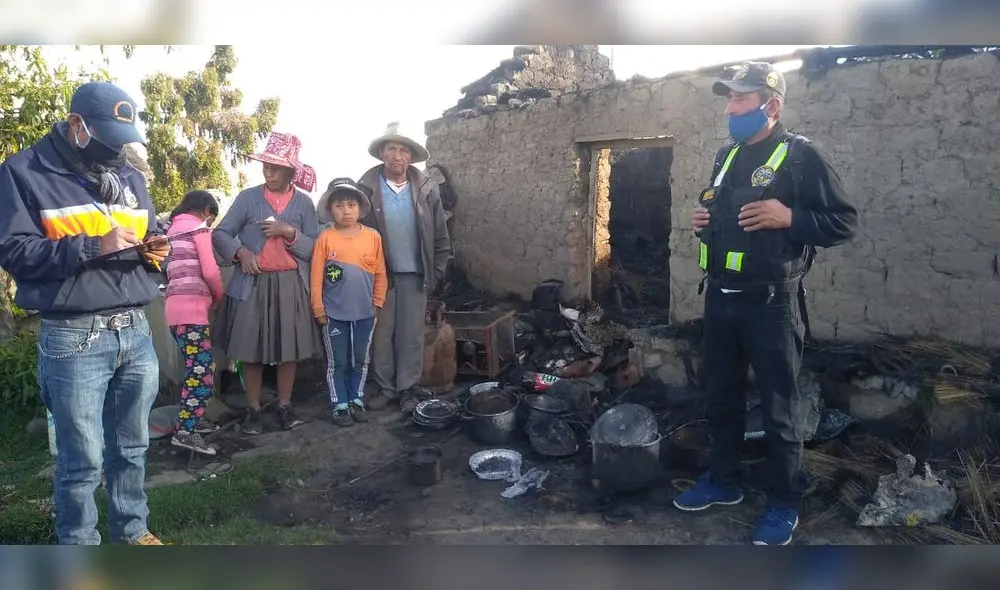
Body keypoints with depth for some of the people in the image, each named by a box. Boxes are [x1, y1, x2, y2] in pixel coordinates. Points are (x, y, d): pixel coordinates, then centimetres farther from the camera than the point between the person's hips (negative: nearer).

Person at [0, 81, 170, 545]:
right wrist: (93, 247, -20)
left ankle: (132, 530, 32)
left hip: (136, 332, 5)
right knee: (83, 459, 3)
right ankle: (79, 544, 22)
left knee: (132, 447, 16)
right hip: (74, 339, -5)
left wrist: (153, 250, -1)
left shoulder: (130, 177, 15)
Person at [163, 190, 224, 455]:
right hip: (191, 305, -9)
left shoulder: (174, 229, 24)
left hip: (177, 305, 9)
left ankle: (193, 419, 21)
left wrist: (210, 297, 18)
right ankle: (185, 431, -15)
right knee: (202, 369, -11)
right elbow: (209, 271, -10)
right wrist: (219, 297, 8)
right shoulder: (199, 227, -1)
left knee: (197, 367, 16)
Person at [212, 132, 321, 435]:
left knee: (289, 348, 5)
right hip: (252, 284, 0)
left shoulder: (304, 203, 4)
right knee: (251, 348, 4)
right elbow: (220, 233, 3)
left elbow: (315, 249, 1)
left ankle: (284, 406, 19)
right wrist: (240, 251, -15)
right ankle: (253, 409, 17)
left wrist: (290, 232, -14)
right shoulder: (247, 198, 3)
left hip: (291, 286, 1)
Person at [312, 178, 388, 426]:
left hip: (365, 312, 2)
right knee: (337, 362, 9)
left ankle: (356, 400, 29)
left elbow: (380, 273, 3)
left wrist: (377, 302, 1)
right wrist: (318, 309, -6)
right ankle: (340, 404, 21)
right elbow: (316, 276, -5)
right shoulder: (325, 238, -7)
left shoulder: (373, 236, -3)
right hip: (334, 313, -2)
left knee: (360, 360, 15)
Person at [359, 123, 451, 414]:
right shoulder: (366, 187, -5)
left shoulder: (426, 189, 0)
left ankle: (409, 388, 18)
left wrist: (437, 269, 1)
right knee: (381, 333, 8)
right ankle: (385, 387, 20)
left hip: (415, 275, 1)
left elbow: (440, 233, 4)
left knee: (412, 334, 6)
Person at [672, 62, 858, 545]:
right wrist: (703, 220, 4)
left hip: (771, 304, -7)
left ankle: (784, 502, 20)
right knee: (721, 397, 16)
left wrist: (789, 218, -22)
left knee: (779, 406, 5)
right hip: (720, 298, 7)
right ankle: (722, 481, 32)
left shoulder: (801, 155, -7)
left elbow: (844, 221, -9)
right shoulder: (726, 156, 14)